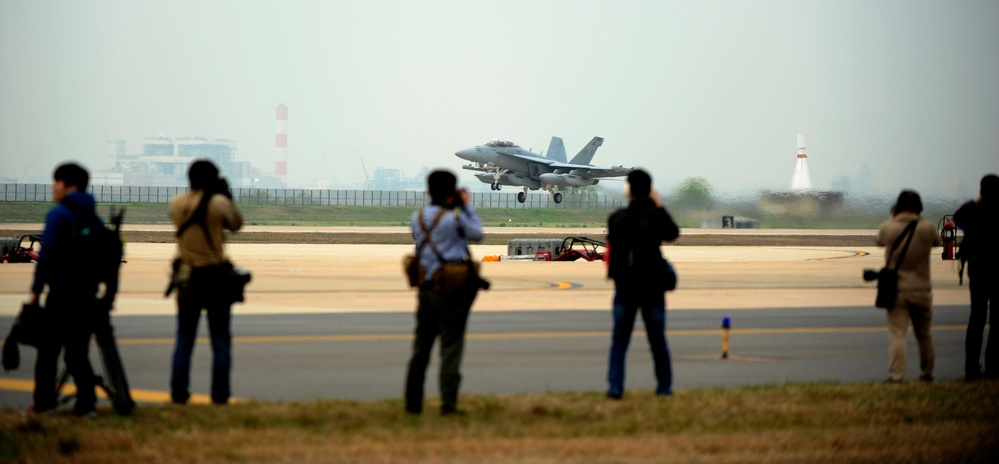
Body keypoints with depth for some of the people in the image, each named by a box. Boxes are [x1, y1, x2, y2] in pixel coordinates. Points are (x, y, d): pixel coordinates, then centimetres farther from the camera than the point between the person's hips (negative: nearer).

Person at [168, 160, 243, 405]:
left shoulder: (177, 204, -1)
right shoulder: (218, 203, -12)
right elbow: (236, 224, 2)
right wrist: (227, 197, 6)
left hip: (187, 277, 3)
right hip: (216, 276, -3)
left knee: (184, 339, 10)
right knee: (221, 340, 5)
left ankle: (178, 393, 6)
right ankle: (220, 395, 4)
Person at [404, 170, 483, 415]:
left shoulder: (418, 217, 3)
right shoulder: (454, 218, -13)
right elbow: (477, 235, 1)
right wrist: (467, 206, 7)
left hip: (426, 289, 6)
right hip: (450, 291, -5)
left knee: (421, 348, 13)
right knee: (450, 347, -1)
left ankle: (413, 403, 17)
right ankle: (448, 404, -6)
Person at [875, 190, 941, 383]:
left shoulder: (888, 227, -10)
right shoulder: (927, 228, -8)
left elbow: (880, 241, 11)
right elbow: (936, 242, 13)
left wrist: (893, 218, 19)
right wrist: (919, 219, 17)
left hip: (896, 289, -1)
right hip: (921, 290, 2)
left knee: (897, 334, -4)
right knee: (924, 334, 16)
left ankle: (896, 375, -13)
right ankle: (927, 373, 26)